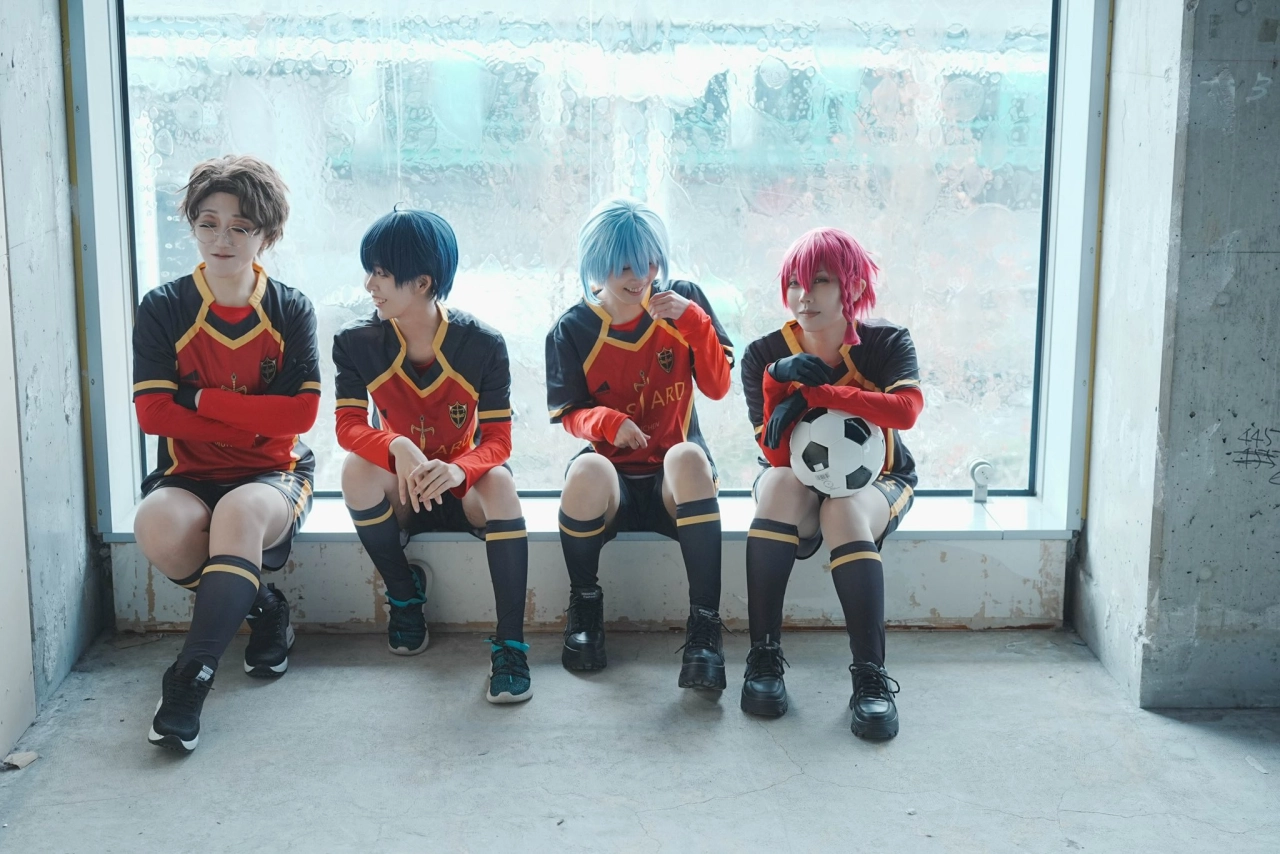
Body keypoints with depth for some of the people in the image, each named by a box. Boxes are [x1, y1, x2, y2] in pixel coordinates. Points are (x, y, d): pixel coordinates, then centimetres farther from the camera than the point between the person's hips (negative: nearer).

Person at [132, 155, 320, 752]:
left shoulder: (290, 311, 1)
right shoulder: (162, 310, 0)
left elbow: (301, 412, -8)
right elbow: (152, 413, -8)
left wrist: (205, 399, -12)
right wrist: (254, 422, -12)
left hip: (274, 475, -1)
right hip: (189, 476, 1)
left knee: (242, 513, -37)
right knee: (157, 529, -33)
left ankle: (190, 679, -31)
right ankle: (262, 610, -4)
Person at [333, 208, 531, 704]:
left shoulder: (482, 345, -15)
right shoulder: (358, 343, -11)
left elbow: (498, 440, -17)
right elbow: (348, 425, -17)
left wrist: (456, 471, -40)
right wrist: (397, 447, -40)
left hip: (462, 483, -1)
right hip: (399, 491, 2)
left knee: (500, 483, -34)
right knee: (356, 469, -31)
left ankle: (510, 643, -32)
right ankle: (403, 590, -6)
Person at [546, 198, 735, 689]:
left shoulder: (684, 301, 2)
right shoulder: (573, 331, 1)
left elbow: (717, 387, -1)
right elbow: (568, 413, 1)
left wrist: (694, 321, -17)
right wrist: (607, 422, -21)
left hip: (674, 481, 0)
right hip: (613, 481, 0)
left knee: (688, 456, -37)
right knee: (587, 469, -37)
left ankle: (704, 626, -31)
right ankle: (584, 607, -9)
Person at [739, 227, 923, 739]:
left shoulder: (886, 343, -13)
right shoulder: (765, 355, -11)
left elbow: (906, 410, -34)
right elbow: (777, 455, -18)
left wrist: (812, 395, -35)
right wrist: (777, 383, -34)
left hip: (876, 484, -1)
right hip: (799, 484, 1)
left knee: (844, 510, -35)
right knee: (781, 483, -34)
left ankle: (871, 677, -35)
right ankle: (763, 659, -33)